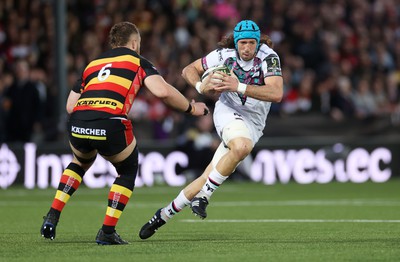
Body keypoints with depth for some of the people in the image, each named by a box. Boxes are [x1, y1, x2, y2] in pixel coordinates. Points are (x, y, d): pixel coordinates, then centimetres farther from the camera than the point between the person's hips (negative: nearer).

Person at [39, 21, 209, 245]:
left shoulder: (93, 63, 30)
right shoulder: (138, 61, 18)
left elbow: (70, 106, 25)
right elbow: (162, 91, 1)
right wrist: (191, 108, 16)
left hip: (78, 125, 4)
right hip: (110, 125, -4)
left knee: (81, 163, 37)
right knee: (128, 172, 25)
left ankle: (52, 218, 23)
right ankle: (108, 231, 14)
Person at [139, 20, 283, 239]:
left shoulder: (268, 57, -15)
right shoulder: (225, 54, -8)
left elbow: (276, 94, -29)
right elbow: (189, 70, 4)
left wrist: (239, 86, -37)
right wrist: (201, 86, -19)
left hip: (253, 124, 1)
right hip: (228, 112, -1)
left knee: (209, 178, -5)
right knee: (241, 146, -37)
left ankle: (163, 215, 13)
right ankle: (202, 196, -23)